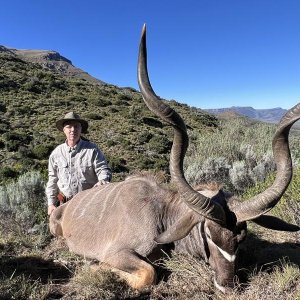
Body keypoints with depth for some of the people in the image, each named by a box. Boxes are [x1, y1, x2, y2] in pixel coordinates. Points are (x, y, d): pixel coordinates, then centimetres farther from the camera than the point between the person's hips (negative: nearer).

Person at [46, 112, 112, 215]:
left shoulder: (92, 150, -3)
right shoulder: (56, 153, 6)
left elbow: (103, 169, -6)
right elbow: (52, 180, 11)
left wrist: (102, 181, -29)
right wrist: (51, 203, 9)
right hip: (65, 203, 2)